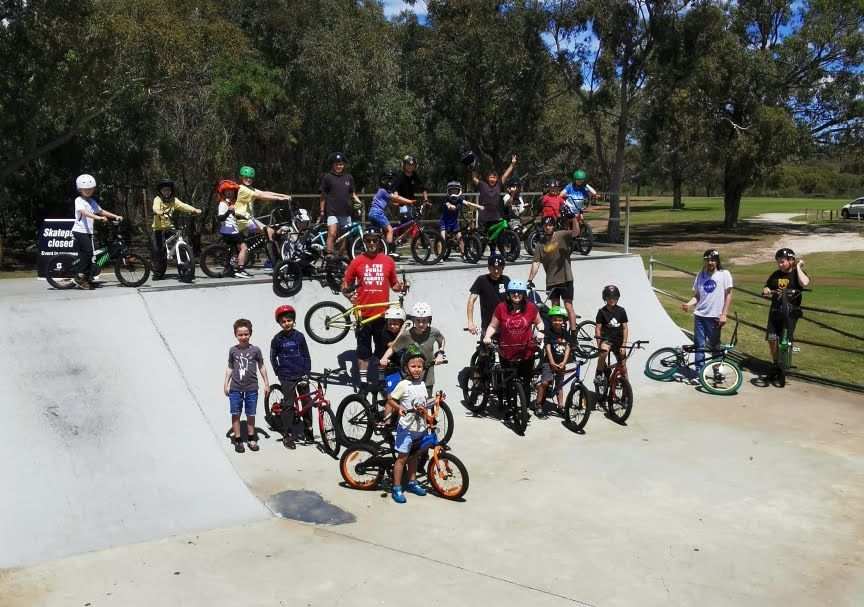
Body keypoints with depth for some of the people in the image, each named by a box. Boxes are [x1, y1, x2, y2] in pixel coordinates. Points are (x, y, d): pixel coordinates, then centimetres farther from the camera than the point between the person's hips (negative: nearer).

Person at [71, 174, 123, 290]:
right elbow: (84, 212, -23)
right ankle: (80, 277, -12)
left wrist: (115, 216, 12)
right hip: (80, 231, -8)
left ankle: (87, 280, 10)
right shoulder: (79, 200, -6)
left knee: (88, 255, 6)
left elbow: (101, 211, 22)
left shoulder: (92, 202, 18)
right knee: (87, 252, -17)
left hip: (88, 232, 8)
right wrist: (98, 217, -36)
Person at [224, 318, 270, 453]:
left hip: (251, 388, -1)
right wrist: (226, 384, 9)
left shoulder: (255, 350, -2)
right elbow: (230, 367, 11)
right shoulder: (233, 350, 2)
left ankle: (251, 439, 22)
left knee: (250, 415, 7)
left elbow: (261, 367, 7)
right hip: (235, 388, 1)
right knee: (235, 414, 2)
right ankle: (238, 440, 13)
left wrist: (266, 384, 7)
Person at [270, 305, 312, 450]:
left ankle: (308, 431, 19)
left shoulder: (299, 336, 3)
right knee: (289, 404, -4)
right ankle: (287, 435, 4)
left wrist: (307, 372, 2)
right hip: (287, 377, -2)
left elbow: (306, 356, 7)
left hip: (302, 375, 2)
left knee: (307, 402, 5)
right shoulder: (277, 339, -1)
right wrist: (279, 373, 3)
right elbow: (273, 357, 8)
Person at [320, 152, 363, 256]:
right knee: (332, 234, -21)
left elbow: (352, 194, 18)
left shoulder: (348, 178, 11)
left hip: (345, 212, 4)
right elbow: (323, 196, 6)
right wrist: (322, 211, 2)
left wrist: (359, 202, -1)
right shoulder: (327, 177, 2)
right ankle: (328, 255, -21)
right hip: (332, 212, -4)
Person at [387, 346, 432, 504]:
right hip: (406, 427, -7)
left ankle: (412, 482, 33)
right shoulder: (403, 385, -13)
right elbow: (390, 399, -11)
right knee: (402, 457, -2)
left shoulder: (422, 384, 8)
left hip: (421, 427, 7)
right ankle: (397, 488, 6)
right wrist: (399, 408, -26)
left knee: (414, 455, 19)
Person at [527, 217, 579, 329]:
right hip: (551, 281, 4)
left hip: (565, 279, -4)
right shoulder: (540, 244, 6)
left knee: (568, 307, -4)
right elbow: (536, 262, 1)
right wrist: (530, 279, -7)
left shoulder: (561, 236, -2)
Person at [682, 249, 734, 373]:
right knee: (699, 345, 4)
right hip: (699, 315, 3)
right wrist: (688, 304, -10)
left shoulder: (724, 274, -4)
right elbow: (697, 295, 10)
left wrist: (724, 314, -9)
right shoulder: (700, 275, 6)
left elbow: (728, 295, -4)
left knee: (715, 346, 7)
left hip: (715, 317, -3)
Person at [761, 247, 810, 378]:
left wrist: (798, 267, -16)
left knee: (786, 340, -5)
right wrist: (766, 290, -5)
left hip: (791, 312, -4)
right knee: (771, 338, 0)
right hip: (775, 311, 4)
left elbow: (804, 283, -26)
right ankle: (775, 364, 18)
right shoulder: (776, 274, 9)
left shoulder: (797, 274, -4)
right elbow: (767, 287, 19)